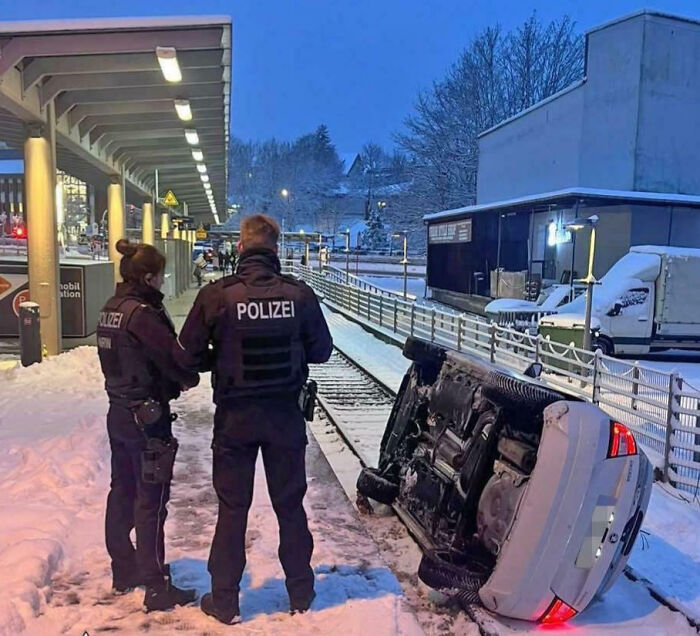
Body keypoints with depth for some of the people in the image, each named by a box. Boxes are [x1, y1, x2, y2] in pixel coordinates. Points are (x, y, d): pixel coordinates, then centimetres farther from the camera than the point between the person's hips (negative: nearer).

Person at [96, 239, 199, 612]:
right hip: (147, 417, -9)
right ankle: (157, 588, 10)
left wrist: (174, 380, 3)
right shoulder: (143, 313, -21)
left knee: (122, 493, 18)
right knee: (151, 501, 0)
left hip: (119, 411, 9)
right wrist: (190, 378, 2)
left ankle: (124, 570, 33)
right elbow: (172, 356, -20)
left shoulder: (111, 309, 7)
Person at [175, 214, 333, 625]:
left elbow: (188, 356, -8)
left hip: (235, 416, -1)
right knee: (290, 504, 16)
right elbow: (321, 350, 0)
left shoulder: (217, 295, -13)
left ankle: (225, 601, 24)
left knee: (233, 507, 13)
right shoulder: (299, 294, -10)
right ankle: (301, 592, 30)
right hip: (286, 415, 1)